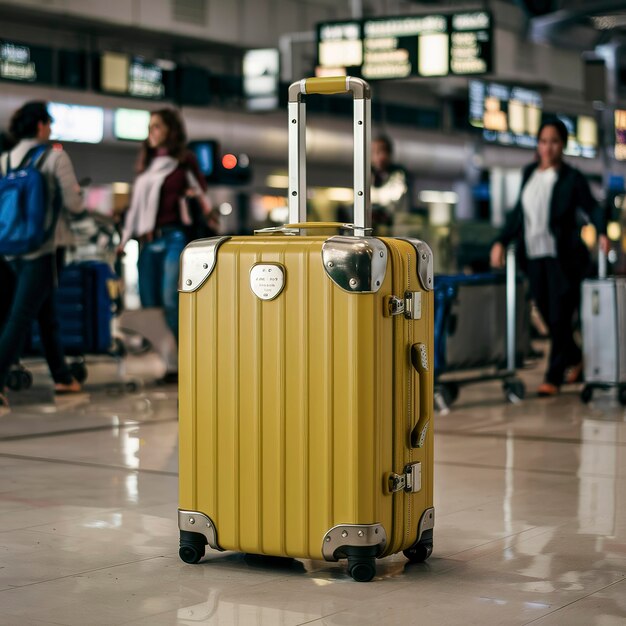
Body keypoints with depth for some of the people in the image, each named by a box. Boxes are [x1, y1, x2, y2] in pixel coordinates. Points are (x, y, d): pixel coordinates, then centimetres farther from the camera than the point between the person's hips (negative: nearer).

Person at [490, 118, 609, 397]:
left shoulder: (572, 178, -4)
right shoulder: (529, 174, 11)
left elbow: (591, 208, -5)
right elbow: (519, 213, 18)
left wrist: (601, 233, -23)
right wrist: (502, 242, 12)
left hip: (563, 257, -5)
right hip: (535, 256, 5)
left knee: (560, 318, -5)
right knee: (548, 317, 11)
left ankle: (553, 378, 1)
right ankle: (575, 359, 34)